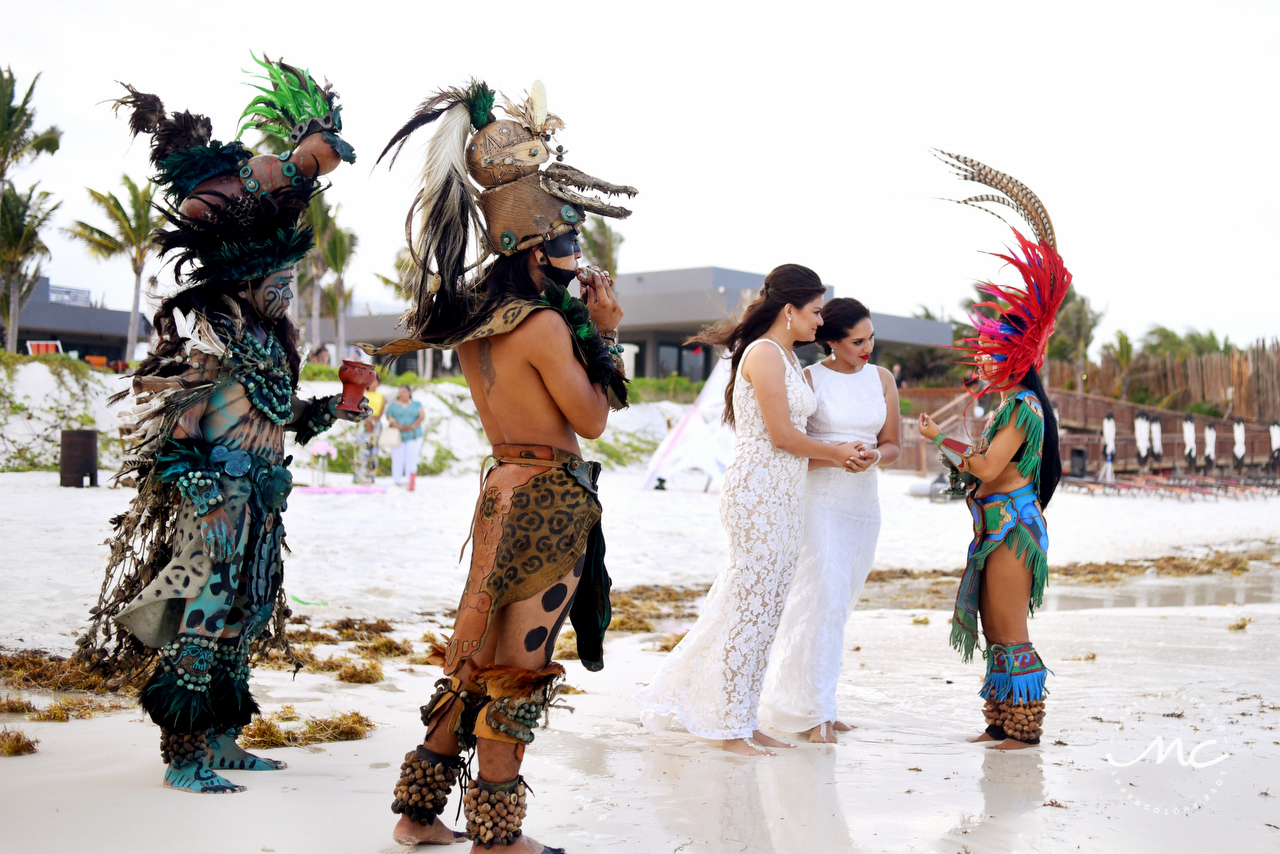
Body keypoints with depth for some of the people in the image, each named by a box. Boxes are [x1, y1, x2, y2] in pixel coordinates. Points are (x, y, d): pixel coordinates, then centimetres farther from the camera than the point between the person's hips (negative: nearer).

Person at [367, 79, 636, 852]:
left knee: (478, 651, 15)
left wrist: (588, 327, 12)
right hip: (550, 498, -8)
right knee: (521, 664, -1)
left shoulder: (471, 318, 9)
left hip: (504, 487, 9)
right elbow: (593, 419, -9)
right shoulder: (544, 325, -16)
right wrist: (604, 334, -2)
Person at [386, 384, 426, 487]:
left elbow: (422, 416, -2)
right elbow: (390, 419, -3)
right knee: (398, 460, -6)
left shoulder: (416, 404, 10)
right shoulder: (393, 405, 7)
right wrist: (400, 427, -19)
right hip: (398, 437, 0)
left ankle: (411, 483, -12)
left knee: (412, 459, -9)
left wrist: (412, 426, -16)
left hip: (413, 436, 0)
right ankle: (397, 483, -2)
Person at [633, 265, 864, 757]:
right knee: (751, 610, -3)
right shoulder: (764, 353, -12)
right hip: (759, 491, -9)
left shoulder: (787, 357, 18)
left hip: (784, 495, 9)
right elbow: (782, 435, -15)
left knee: (762, 610, 11)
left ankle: (742, 721, 19)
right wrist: (835, 453, 0)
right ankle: (732, 729, 6)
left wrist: (837, 455, 6)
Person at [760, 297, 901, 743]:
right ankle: (813, 711, -9)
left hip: (863, 503, 5)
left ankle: (790, 696, 18)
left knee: (837, 604, 7)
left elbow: (891, 444, 13)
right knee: (822, 598, -14)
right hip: (817, 498, -5)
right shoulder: (808, 379, -4)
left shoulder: (882, 379, 10)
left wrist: (873, 456, -11)